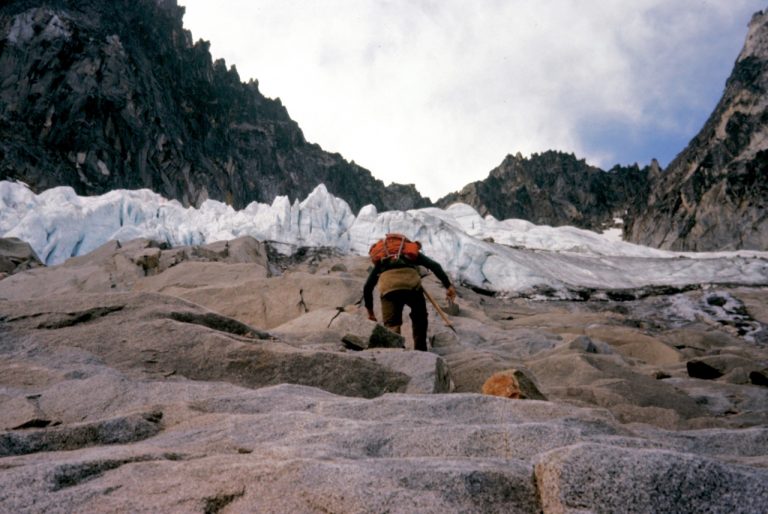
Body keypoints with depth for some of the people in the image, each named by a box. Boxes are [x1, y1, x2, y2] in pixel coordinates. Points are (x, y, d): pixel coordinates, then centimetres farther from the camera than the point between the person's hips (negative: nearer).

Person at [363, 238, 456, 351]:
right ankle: (420, 350, 26)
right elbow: (434, 266, 19)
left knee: (391, 325, 9)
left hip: (388, 288, 0)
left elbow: (367, 287, 32)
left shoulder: (380, 259, 38)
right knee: (420, 319, 24)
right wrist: (448, 285, 14)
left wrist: (370, 310, 43)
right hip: (411, 284, 0)